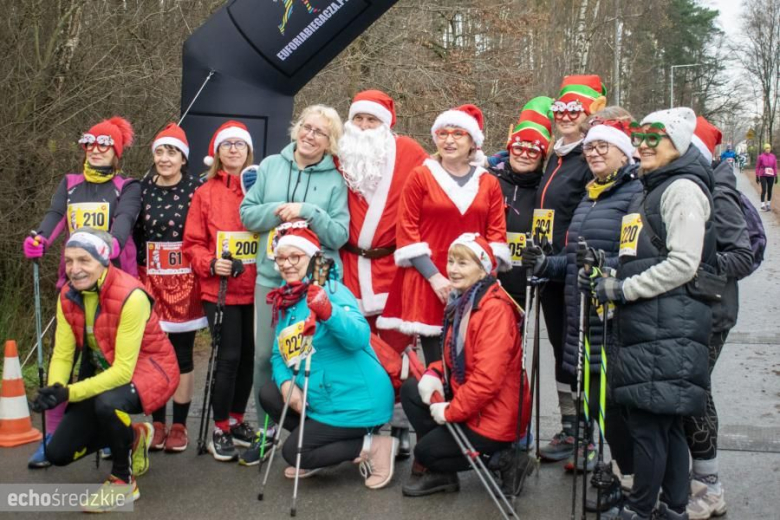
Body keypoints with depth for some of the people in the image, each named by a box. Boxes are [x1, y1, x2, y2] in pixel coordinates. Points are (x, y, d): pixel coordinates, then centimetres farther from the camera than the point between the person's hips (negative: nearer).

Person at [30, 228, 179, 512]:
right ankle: (133, 438, 26)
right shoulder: (68, 296, -7)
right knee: (58, 452, 0)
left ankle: (123, 481, -11)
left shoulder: (130, 296, -28)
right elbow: (62, 355, -6)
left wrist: (69, 393, -36)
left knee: (107, 403, -39)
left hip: (147, 369, -7)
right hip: (103, 373, 7)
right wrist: (54, 391, -28)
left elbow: (123, 370, -29)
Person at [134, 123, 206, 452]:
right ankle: (157, 424, 18)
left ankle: (179, 426, 15)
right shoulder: (143, 189, 5)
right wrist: (135, 273, 4)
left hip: (184, 281, -3)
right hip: (150, 280, 3)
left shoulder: (196, 189, -5)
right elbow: (134, 234, 9)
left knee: (182, 354, 5)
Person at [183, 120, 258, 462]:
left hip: (254, 289, 3)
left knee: (248, 355, 9)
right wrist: (211, 264, -14)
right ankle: (220, 431, 10)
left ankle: (237, 420, 28)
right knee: (229, 357, -5)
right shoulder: (205, 193, 2)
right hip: (220, 290, -2)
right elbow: (192, 244, 2)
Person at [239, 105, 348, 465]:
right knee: (265, 354, 5)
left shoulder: (335, 181, 1)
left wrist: (307, 211, -16)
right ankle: (266, 429, 21)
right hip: (270, 276, 2)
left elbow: (339, 234, -5)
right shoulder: (271, 166, 7)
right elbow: (247, 213, 5)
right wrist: (279, 211, -12)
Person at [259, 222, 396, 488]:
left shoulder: (330, 290, -16)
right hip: (322, 398, 8)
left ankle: (374, 445, -1)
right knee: (269, 393, 8)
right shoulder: (285, 301, 8)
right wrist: (286, 383, -9)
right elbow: (279, 353, 11)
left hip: (358, 401, -8)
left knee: (294, 452, -6)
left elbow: (359, 337, -31)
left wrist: (328, 312, -49)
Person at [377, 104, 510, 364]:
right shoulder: (420, 176, 3)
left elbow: (497, 234, 8)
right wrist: (434, 276, -10)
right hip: (429, 284, -2)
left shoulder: (489, 183, 10)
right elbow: (406, 231, -2)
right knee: (436, 362, -2)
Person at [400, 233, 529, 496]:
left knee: (425, 451, -1)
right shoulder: (460, 301, 6)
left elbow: (488, 378, -28)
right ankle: (433, 469, 6)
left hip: (495, 415, -9)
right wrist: (434, 373, -3)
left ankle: (503, 458, 6)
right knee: (410, 389, 3)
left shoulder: (495, 309, -24)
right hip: (468, 399, 9)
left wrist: (451, 411, -19)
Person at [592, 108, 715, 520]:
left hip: (668, 327, -9)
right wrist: (611, 277, 13)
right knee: (667, 422, 13)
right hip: (646, 324, 9)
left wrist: (622, 289, -13)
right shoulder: (650, 190, 22)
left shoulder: (683, 189, -8)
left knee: (648, 419, -6)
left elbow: (682, 265, -16)